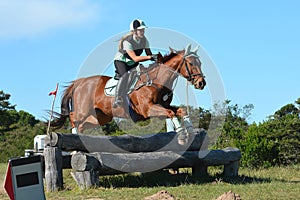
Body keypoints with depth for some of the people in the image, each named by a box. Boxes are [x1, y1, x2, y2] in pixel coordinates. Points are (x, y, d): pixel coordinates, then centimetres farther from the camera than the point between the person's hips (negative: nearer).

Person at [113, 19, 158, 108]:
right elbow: (135, 58, -36)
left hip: (132, 63, 7)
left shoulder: (144, 40, -10)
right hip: (120, 60, -7)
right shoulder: (127, 41, -30)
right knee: (125, 75, -35)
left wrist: (154, 57, -31)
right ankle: (118, 99, -35)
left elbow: (149, 54, -7)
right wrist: (150, 57, -44)